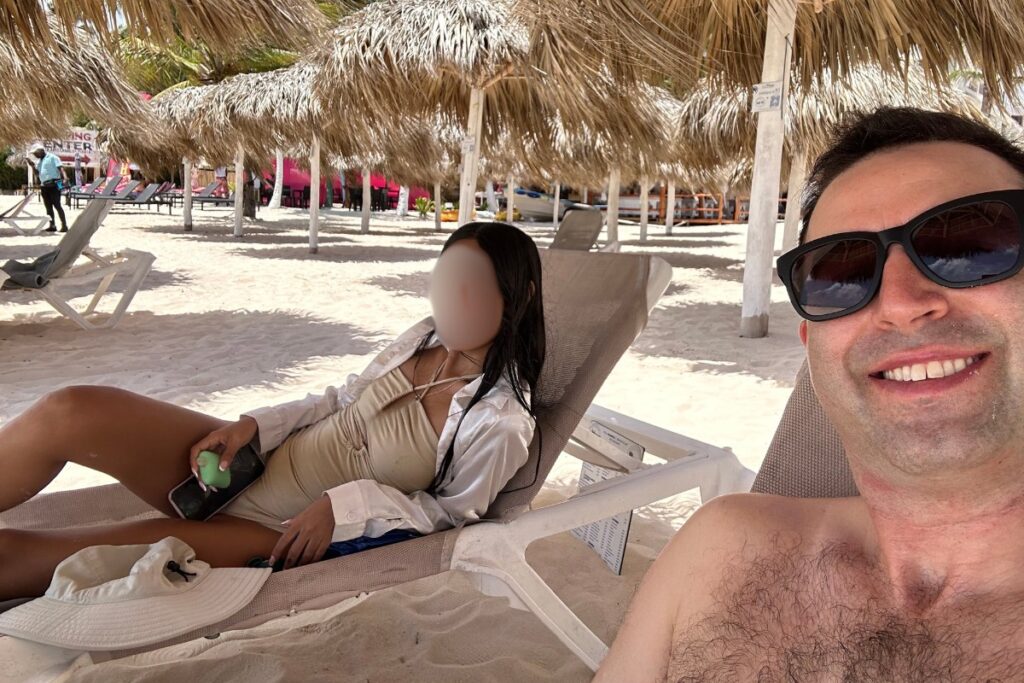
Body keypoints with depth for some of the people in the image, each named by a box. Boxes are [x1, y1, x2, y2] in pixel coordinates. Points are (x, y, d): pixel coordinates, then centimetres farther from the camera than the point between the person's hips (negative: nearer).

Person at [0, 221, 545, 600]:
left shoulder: (501, 424, -17)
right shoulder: (426, 337, 2)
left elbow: (451, 511, -8)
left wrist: (344, 503, -19)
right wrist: (253, 426, -3)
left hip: (278, 535, -6)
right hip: (249, 460, 6)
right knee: (69, 412, -16)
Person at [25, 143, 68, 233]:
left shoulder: (52, 157, -3)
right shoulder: (39, 161, 20)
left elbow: (60, 168, -14)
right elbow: (37, 173, 20)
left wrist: (64, 177, -30)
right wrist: (33, 165, 5)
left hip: (53, 184, -8)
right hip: (44, 186, 8)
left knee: (57, 205, -12)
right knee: (48, 206, 7)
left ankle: (64, 225, -11)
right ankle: (52, 225, 11)